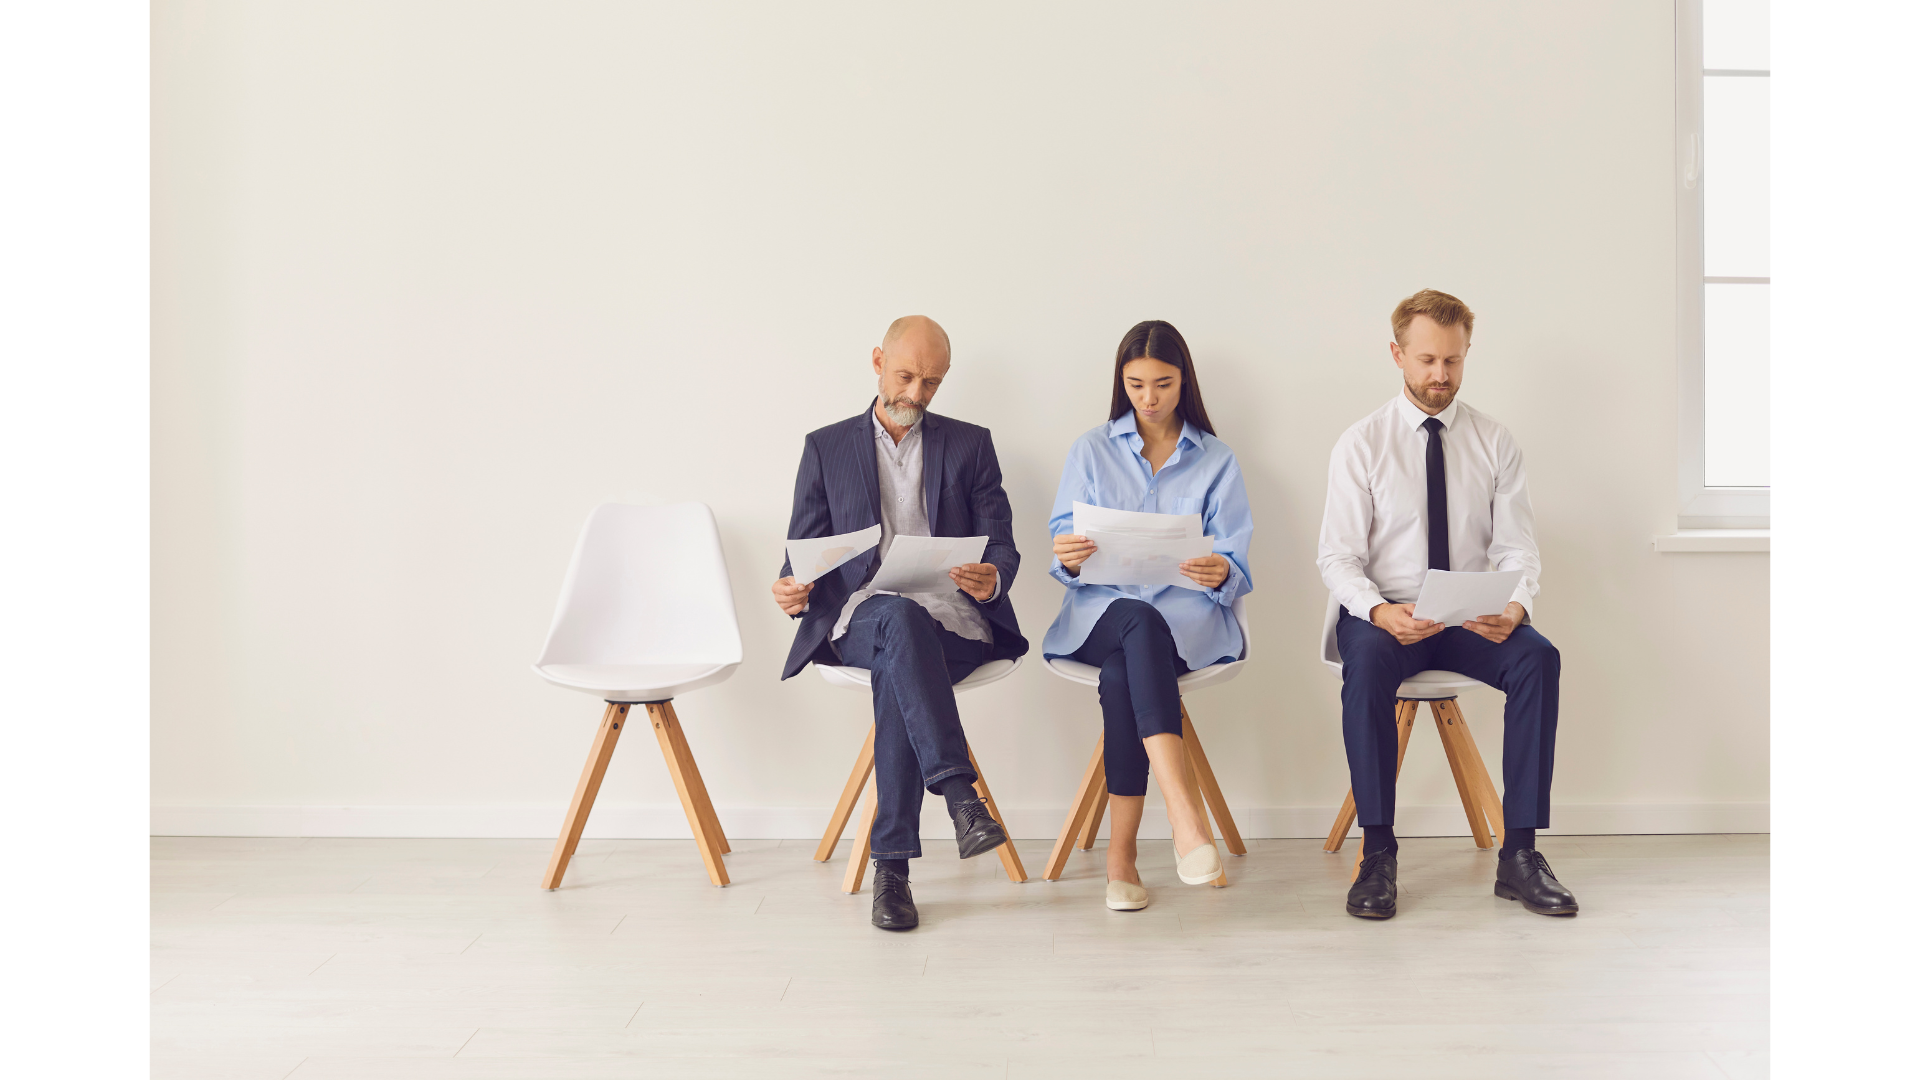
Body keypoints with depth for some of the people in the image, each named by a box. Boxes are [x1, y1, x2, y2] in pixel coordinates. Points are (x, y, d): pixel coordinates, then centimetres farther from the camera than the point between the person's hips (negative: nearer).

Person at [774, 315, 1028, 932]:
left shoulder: (970, 445, 16)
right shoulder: (827, 447, 16)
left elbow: (1002, 546, 8)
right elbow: (805, 550, 12)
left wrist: (992, 577, -17)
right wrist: (793, 590, -13)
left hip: (952, 618, 0)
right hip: (861, 619, 0)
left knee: (896, 674, -35)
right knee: (902, 618, -38)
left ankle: (892, 866, -32)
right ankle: (960, 796, -45)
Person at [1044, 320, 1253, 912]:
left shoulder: (1216, 461, 14)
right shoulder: (1091, 451, 15)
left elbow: (1236, 567, 4)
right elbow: (1064, 549, 7)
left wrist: (1219, 573, -21)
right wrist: (1068, 557, -19)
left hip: (1189, 615, 0)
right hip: (1102, 610, 0)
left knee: (1120, 670, -36)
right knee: (1141, 623, -38)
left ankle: (1121, 852, -35)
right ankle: (1186, 814, -49)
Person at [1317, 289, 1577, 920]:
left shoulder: (1495, 443, 7)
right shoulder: (1361, 445, 0)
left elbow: (1515, 548, 2)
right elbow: (1337, 558, -5)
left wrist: (1517, 605, -20)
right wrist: (1378, 610, -26)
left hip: (1472, 621, 2)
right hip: (1385, 615, -2)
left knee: (1539, 657, -28)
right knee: (1367, 663, -35)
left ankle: (1519, 854, -19)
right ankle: (1378, 856, -26)